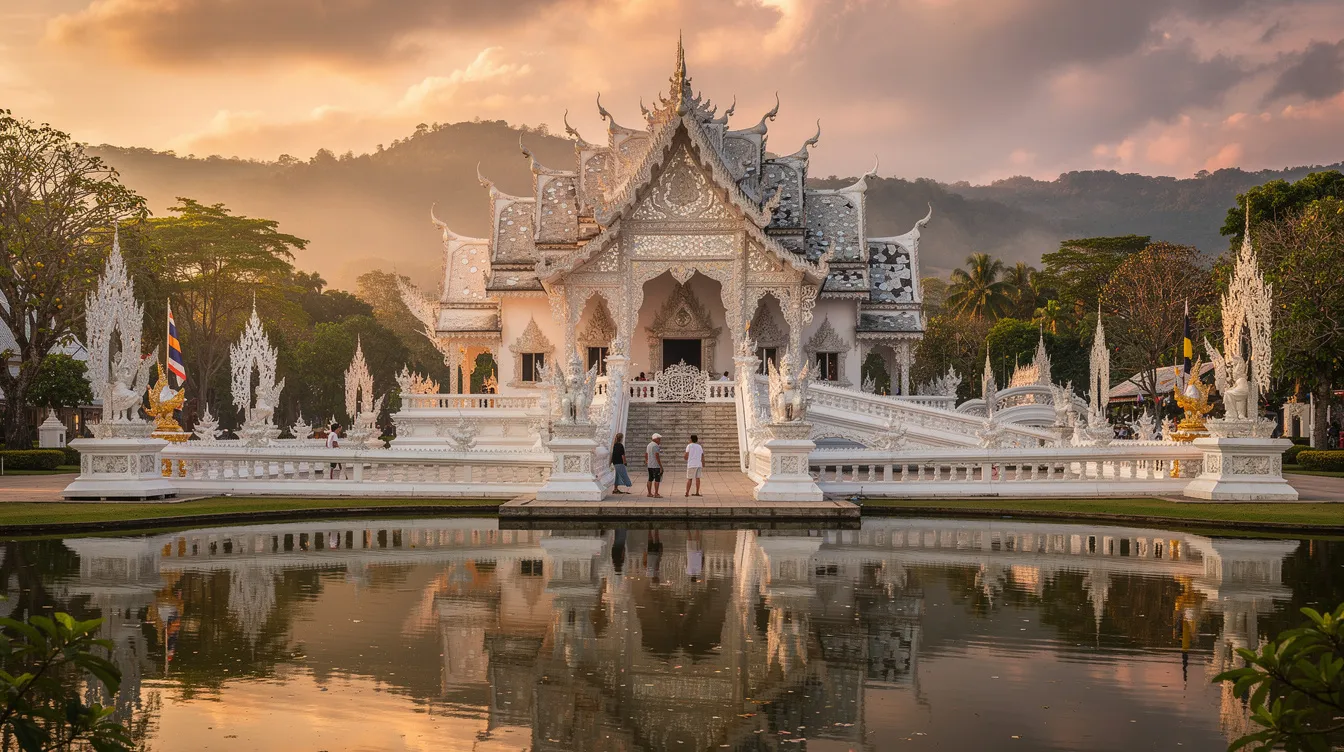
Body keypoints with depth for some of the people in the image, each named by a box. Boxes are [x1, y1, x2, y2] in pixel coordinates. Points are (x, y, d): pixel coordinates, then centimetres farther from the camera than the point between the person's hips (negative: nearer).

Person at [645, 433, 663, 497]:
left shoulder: (649, 445, 16)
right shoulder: (656, 446, -13)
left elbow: (646, 455, 22)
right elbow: (657, 456, -19)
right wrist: (661, 466, -18)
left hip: (649, 465, 9)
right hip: (656, 465, -9)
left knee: (650, 479, 12)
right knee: (657, 479, -6)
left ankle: (649, 493, 14)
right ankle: (656, 494, -9)